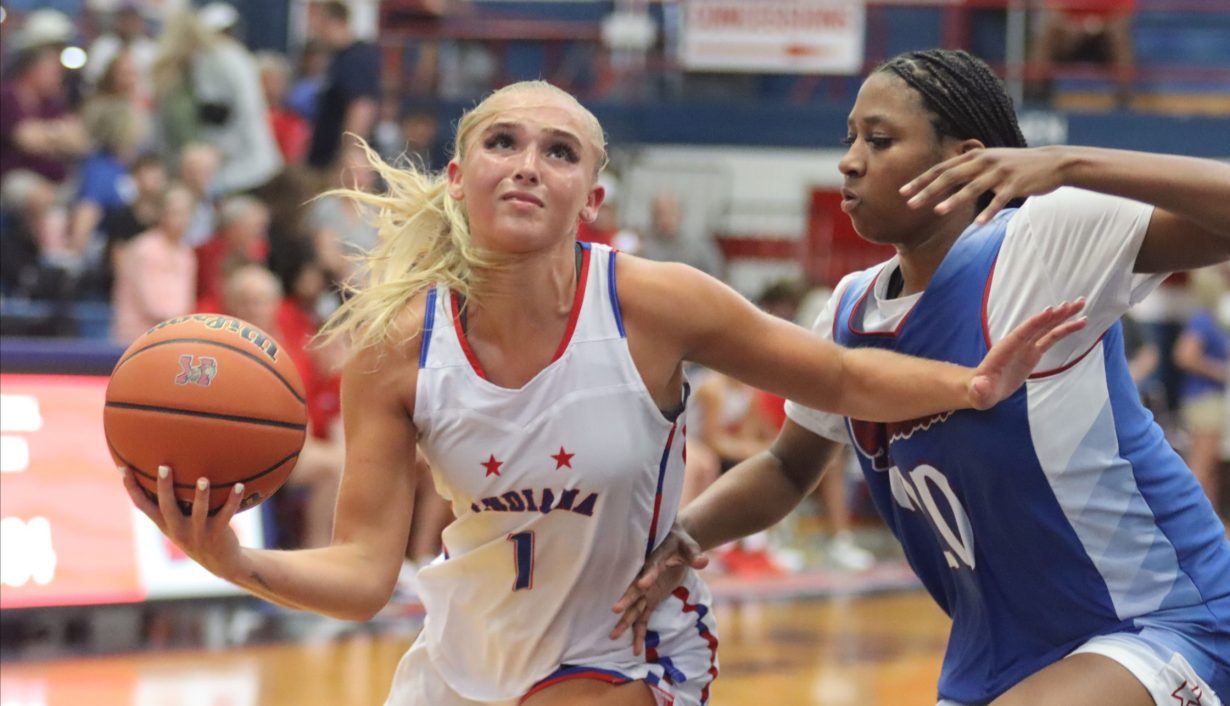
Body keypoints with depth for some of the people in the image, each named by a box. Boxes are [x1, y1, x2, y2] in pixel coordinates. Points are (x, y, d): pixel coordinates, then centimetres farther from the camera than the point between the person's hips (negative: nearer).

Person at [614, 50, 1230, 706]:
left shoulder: (1048, 239, -17)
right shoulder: (849, 317, 4)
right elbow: (786, 470, 17)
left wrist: (1067, 165, -39)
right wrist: (681, 535, -3)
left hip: (1162, 627, -7)